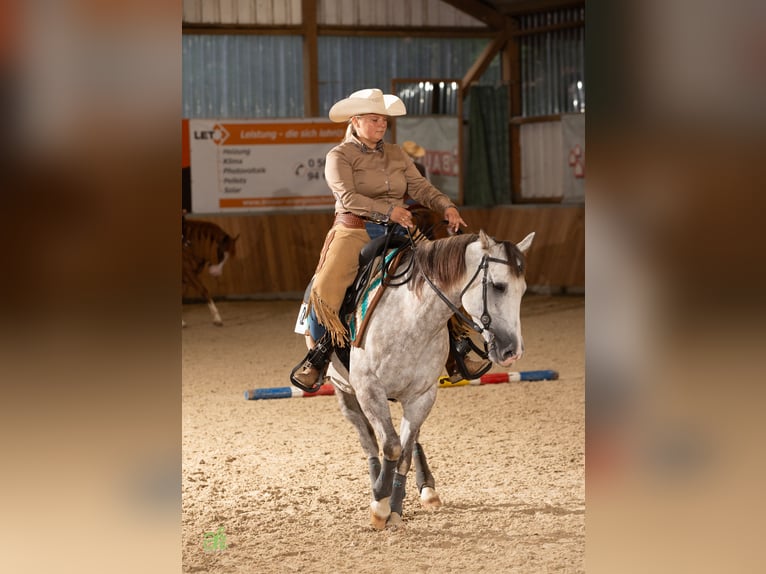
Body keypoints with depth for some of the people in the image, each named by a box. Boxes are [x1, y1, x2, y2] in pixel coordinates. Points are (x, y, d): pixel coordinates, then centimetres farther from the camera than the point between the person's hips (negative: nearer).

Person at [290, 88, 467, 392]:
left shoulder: (397, 154, 16)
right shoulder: (339, 156, 0)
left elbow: (421, 187, 6)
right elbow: (347, 196, -15)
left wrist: (446, 207, -14)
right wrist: (388, 211, -28)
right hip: (354, 232, -5)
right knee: (324, 293, -27)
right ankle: (319, 356, -9)